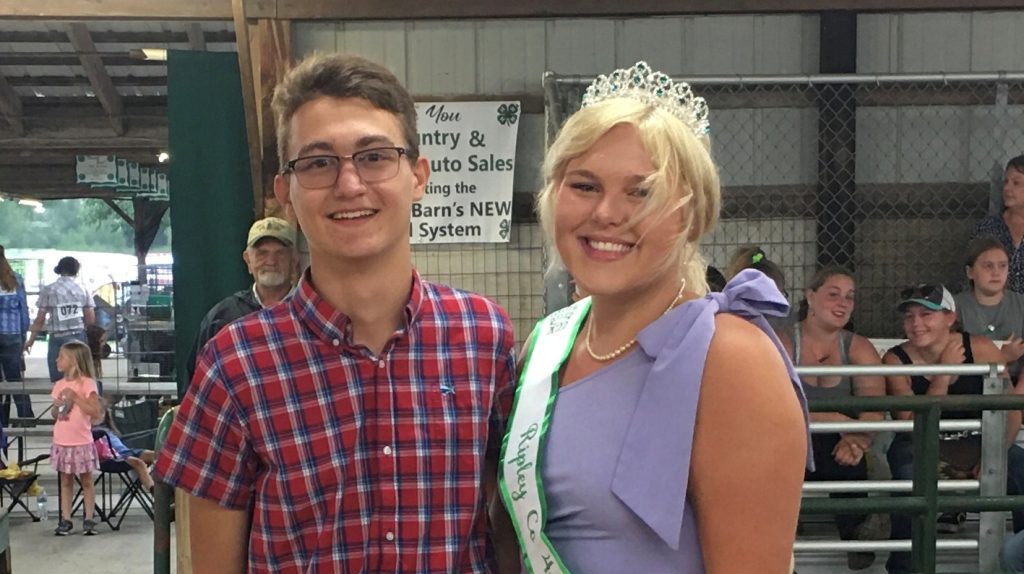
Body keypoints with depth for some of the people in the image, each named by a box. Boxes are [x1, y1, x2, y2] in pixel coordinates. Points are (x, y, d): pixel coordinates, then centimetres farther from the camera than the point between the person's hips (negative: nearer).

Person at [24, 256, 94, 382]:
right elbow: (91, 320, 3)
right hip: (78, 337, 2)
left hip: (57, 338, -2)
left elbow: (40, 320, -2)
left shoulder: (48, 290, -1)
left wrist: (31, 340, 9)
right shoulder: (82, 290, 4)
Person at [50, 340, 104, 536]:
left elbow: (96, 412, -17)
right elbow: (54, 414, 17)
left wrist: (75, 397, -18)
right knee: (65, 481, 10)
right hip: (61, 443, 6)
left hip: (81, 443, -6)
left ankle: (89, 519, 12)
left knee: (86, 481, 6)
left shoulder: (87, 383, -11)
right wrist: (57, 406, -5)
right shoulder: (60, 385, 7)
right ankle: (66, 520, 15)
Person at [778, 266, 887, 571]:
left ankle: (855, 527, -5)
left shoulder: (859, 348, 3)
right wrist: (840, 421, -34)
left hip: (835, 446, 2)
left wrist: (859, 437, -36)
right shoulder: (782, 343, -7)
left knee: (848, 453, -32)